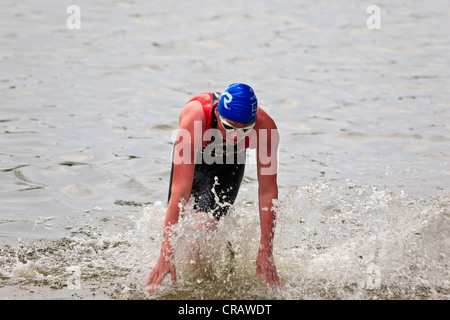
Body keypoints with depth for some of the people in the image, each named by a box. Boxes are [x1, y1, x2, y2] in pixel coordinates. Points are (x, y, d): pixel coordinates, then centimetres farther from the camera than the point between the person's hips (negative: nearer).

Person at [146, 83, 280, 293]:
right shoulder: (194, 117, -45)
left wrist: (265, 252, -34)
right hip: (191, 158, 0)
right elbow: (180, 190, -47)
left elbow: (268, 191, -31)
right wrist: (166, 253, -50)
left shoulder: (264, 127, -39)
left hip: (229, 164, 0)